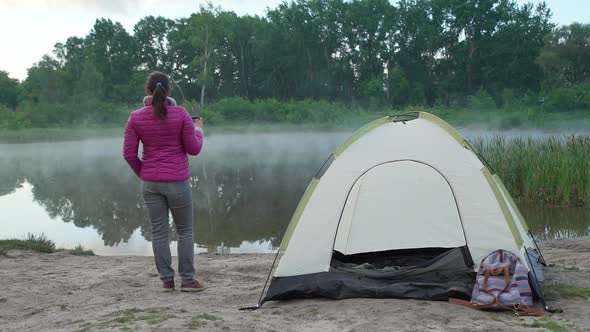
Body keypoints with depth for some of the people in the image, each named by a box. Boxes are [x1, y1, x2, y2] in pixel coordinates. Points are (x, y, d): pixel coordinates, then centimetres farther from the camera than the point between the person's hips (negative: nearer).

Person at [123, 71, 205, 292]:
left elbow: (129, 153, -1)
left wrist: (142, 172, 14)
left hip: (150, 183, 3)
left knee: (159, 231, 9)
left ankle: (166, 279, 14)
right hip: (177, 182, -2)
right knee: (185, 230, 9)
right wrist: (198, 130, 14)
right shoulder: (181, 115, -9)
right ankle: (187, 279, 10)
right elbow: (193, 148, -4)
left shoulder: (136, 118, -2)